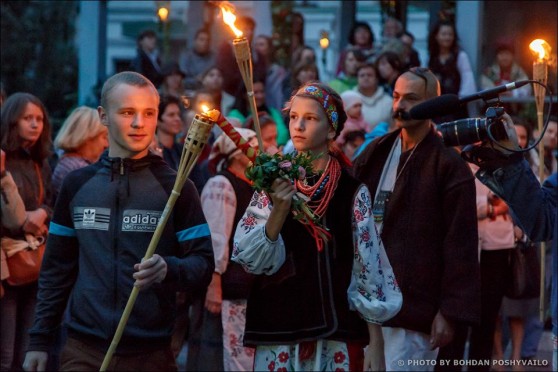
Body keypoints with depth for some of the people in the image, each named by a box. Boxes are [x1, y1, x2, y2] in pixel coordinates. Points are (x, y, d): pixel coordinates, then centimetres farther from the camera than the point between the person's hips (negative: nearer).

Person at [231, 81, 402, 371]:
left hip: (337, 331, -1)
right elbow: (249, 258, -4)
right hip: (279, 331, 1)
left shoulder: (352, 192, -1)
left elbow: (369, 268, -2)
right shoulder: (274, 184, 4)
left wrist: (376, 345, -5)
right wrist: (279, 211, -20)